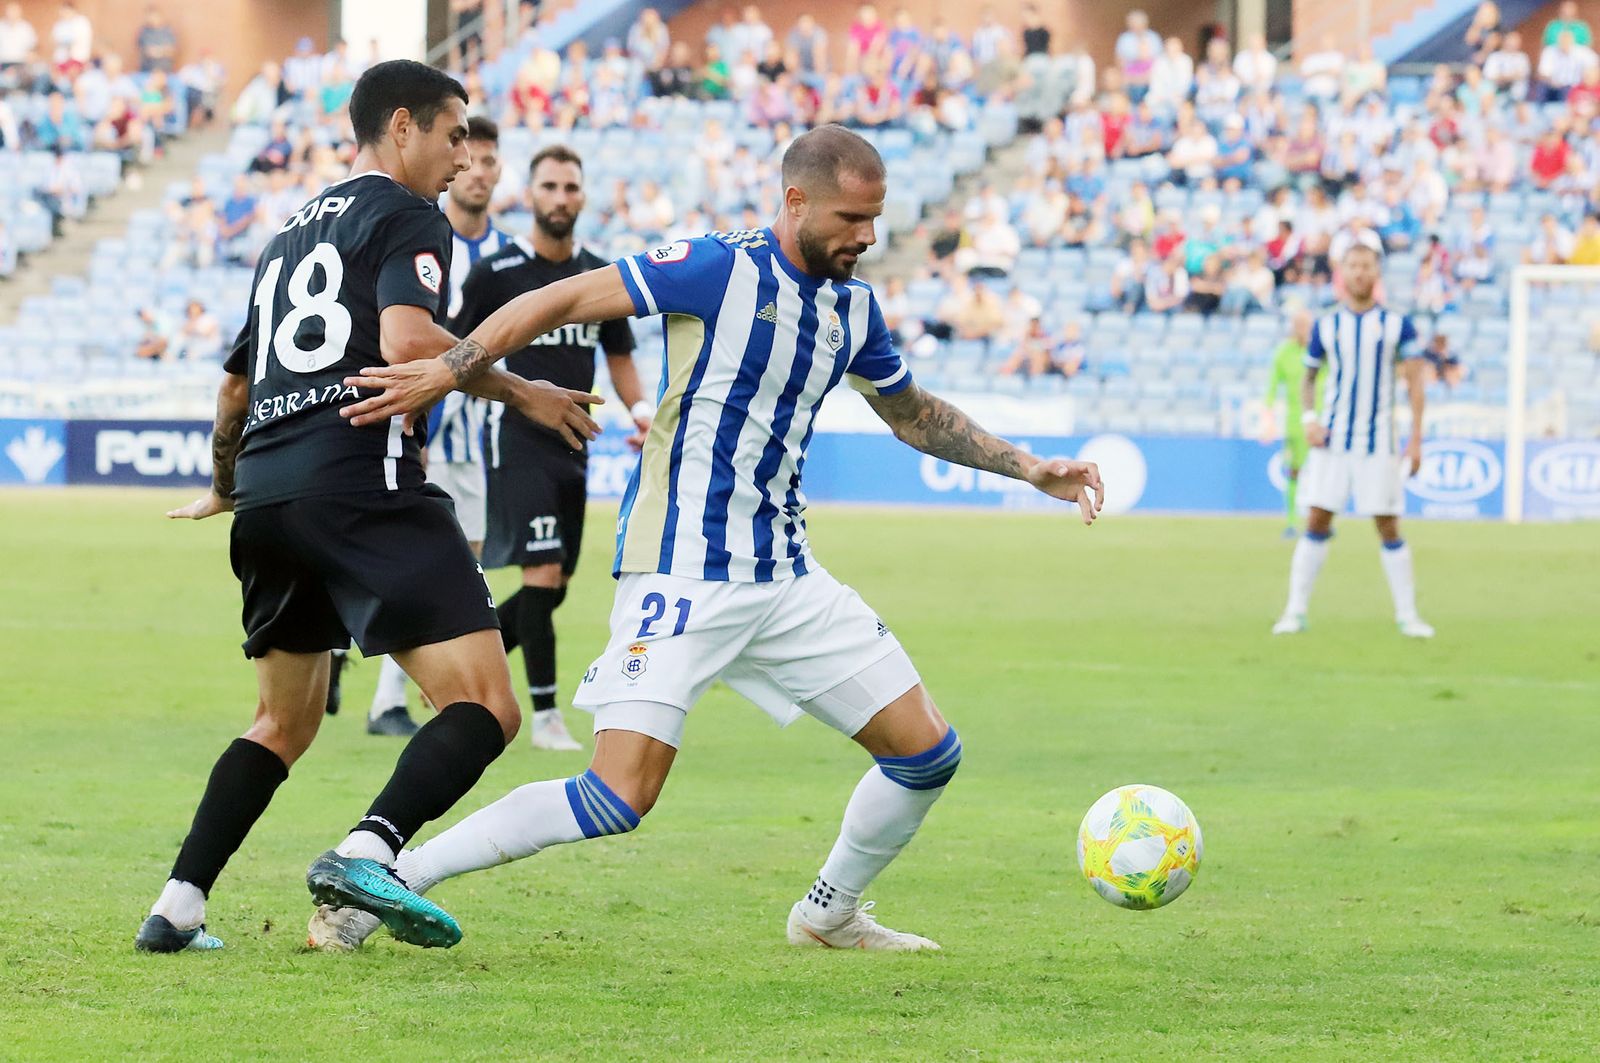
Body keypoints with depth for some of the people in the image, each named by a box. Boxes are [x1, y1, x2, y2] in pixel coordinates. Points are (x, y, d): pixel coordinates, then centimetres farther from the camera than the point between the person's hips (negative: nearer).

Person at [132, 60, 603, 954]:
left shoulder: (293, 234, 28)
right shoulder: (406, 218, 3)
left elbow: (236, 385, 36)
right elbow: (407, 339, -17)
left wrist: (227, 486, 52)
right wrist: (520, 392, -7)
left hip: (267, 496, 8)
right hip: (361, 486, -8)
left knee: (284, 726, 23)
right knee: (486, 708, -13)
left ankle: (178, 907, 12)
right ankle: (369, 853, -34)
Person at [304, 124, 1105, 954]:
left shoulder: (853, 308, 10)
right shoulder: (717, 269, -11)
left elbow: (914, 414, 28)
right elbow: (561, 301, -11)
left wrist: (1030, 469, 22)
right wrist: (446, 371, -19)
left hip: (786, 580, 8)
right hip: (683, 574, -7)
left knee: (928, 753, 5)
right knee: (620, 798, -19)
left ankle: (831, 913, 29)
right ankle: (391, 877, -7)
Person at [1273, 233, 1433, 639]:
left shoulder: (1397, 325, 1)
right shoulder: (1325, 326, 6)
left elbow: (1415, 382, 1)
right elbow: (1308, 376, 16)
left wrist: (1416, 439, -5)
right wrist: (1309, 418, -1)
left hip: (1378, 444, -1)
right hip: (1332, 440, 1)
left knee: (1389, 527, 0)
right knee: (1317, 522, -4)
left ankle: (1407, 614, 8)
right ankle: (1295, 610, 0)